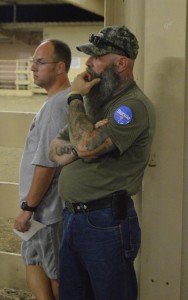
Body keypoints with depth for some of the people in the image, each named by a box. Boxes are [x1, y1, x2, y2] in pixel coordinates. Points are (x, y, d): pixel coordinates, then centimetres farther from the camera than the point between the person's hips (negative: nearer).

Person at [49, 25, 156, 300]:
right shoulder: (94, 100, 14)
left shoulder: (134, 105, -14)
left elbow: (87, 144, -26)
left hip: (106, 223, -8)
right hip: (72, 217, 8)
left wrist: (75, 98, -11)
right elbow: (54, 149, 11)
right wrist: (79, 149, -11)